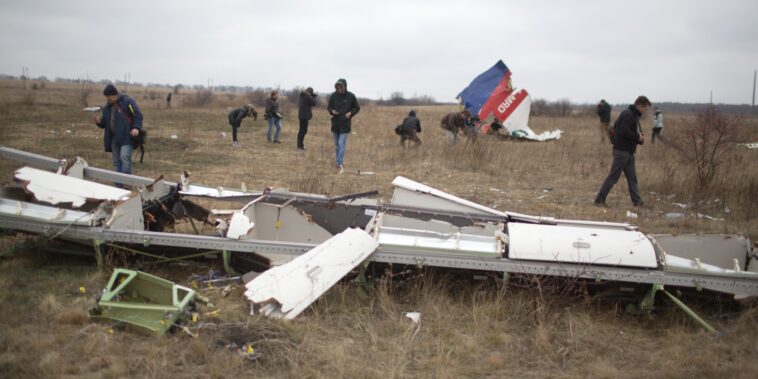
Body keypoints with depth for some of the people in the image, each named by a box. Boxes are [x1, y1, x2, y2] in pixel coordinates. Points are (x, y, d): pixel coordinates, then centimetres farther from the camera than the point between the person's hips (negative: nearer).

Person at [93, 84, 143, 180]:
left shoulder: (127, 102, -4)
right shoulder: (107, 107, 16)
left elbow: (138, 115, -8)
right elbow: (104, 124, 21)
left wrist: (136, 127, -23)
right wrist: (99, 122, -2)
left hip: (126, 137, -7)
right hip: (114, 138, 7)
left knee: (124, 157, -20)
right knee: (117, 162, 8)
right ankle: (119, 185, 13)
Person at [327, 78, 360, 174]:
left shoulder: (350, 96, -6)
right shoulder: (333, 96, -1)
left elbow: (357, 108, 5)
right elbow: (329, 107, 11)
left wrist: (350, 113, -13)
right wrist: (332, 111, -12)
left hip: (345, 124, -4)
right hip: (335, 123, 4)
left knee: (341, 144, -10)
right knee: (337, 145, 12)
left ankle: (339, 164, -12)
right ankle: (341, 162, 25)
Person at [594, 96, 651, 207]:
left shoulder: (634, 116, 17)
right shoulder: (628, 115, -15)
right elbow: (624, 131, -26)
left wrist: (639, 138, 5)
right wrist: (638, 137, -15)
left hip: (629, 152, 10)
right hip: (622, 151, -10)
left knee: (632, 177, 10)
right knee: (613, 177, -5)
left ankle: (637, 201, 14)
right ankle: (599, 199, 1)